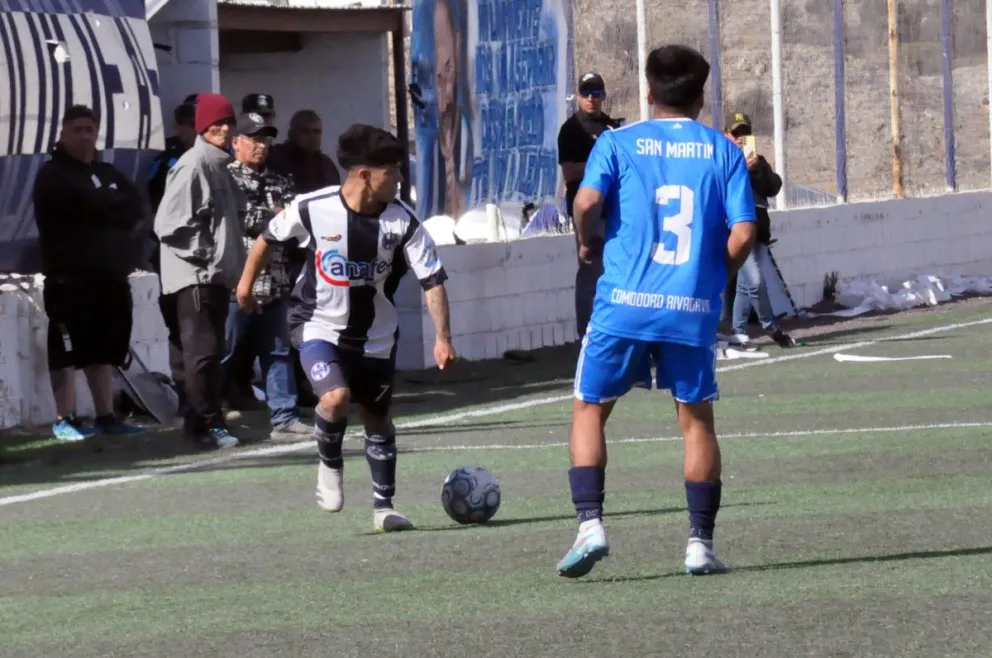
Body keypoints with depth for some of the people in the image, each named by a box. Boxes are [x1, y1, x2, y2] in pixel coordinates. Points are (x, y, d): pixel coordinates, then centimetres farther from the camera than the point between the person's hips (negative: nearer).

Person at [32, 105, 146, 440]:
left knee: (104, 348, 9)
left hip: (110, 273, 7)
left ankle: (106, 416, 13)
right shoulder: (53, 176, -3)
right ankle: (64, 420, -5)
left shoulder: (106, 173, 20)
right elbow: (89, 203, -18)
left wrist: (104, 205, -8)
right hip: (69, 276, -7)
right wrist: (116, 205, -2)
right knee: (68, 348, -6)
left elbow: (137, 206, 7)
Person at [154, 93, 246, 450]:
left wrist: (231, 264, 15)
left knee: (209, 351, 11)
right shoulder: (193, 165, -12)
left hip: (216, 274, 9)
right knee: (202, 352, -9)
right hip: (194, 276, -9)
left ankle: (199, 421, 15)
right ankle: (207, 424, -8)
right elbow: (171, 223, -19)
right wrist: (202, 252, -14)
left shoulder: (219, 165, 16)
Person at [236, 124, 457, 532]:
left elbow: (432, 280, -13)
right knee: (336, 397, -26)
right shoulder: (313, 209, -20)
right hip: (318, 326, -3)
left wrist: (442, 337, -23)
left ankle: (383, 506, 25)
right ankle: (329, 465, 4)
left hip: (375, 336, 3)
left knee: (377, 418, 11)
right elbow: (269, 237, 0)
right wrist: (247, 282, 12)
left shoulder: (402, 221, -15)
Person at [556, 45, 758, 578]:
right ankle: (700, 543, 10)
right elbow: (742, 234, -2)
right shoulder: (723, 151, 7)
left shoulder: (618, 143, 5)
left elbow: (588, 201, -12)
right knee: (696, 420, 15)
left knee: (589, 410, 13)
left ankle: (590, 525, -3)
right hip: (694, 311, 1)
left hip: (624, 304, -1)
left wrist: (588, 244, 8)